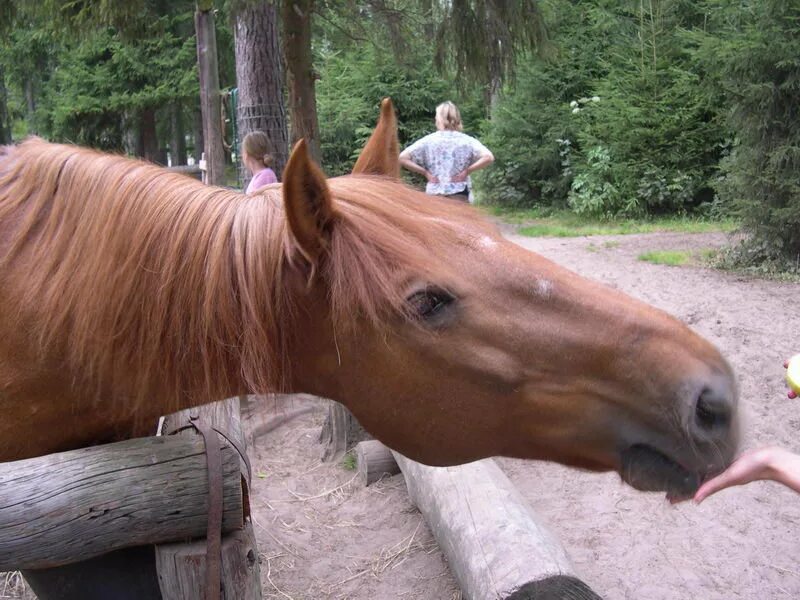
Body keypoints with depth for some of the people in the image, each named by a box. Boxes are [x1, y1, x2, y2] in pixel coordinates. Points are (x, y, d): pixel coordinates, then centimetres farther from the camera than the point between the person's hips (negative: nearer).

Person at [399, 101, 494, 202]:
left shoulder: (428, 140, 2)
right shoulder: (466, 141, 0)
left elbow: (403, 158, -3)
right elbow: (488, 157, -11)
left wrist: (425, 172, -1)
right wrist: (467, 171, -5)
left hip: (434, 195, 1)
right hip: (460, 196, -1)